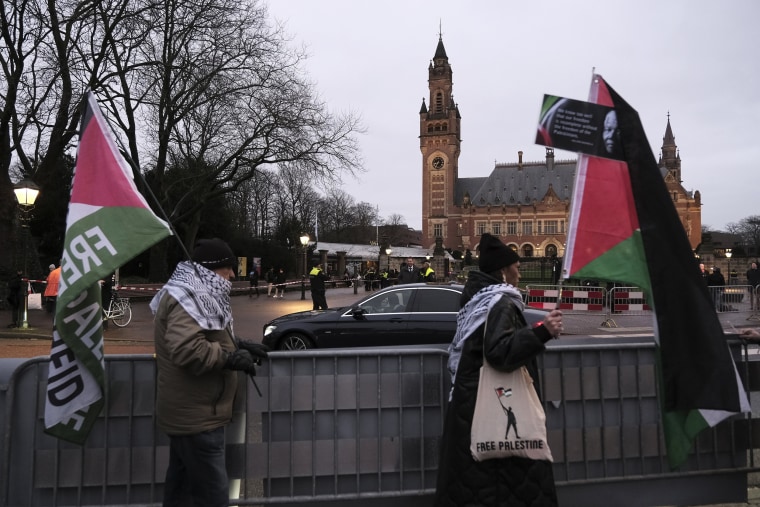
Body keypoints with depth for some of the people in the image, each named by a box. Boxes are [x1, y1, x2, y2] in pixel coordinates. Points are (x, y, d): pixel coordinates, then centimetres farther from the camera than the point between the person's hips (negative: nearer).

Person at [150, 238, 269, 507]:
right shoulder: (188, 297, -20)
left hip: (187, 411, 11)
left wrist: (239, 344, 9)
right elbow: (187, 349, -33)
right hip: (196, 414, -11)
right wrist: (230, 358, -22)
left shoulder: (194, 294, 13)